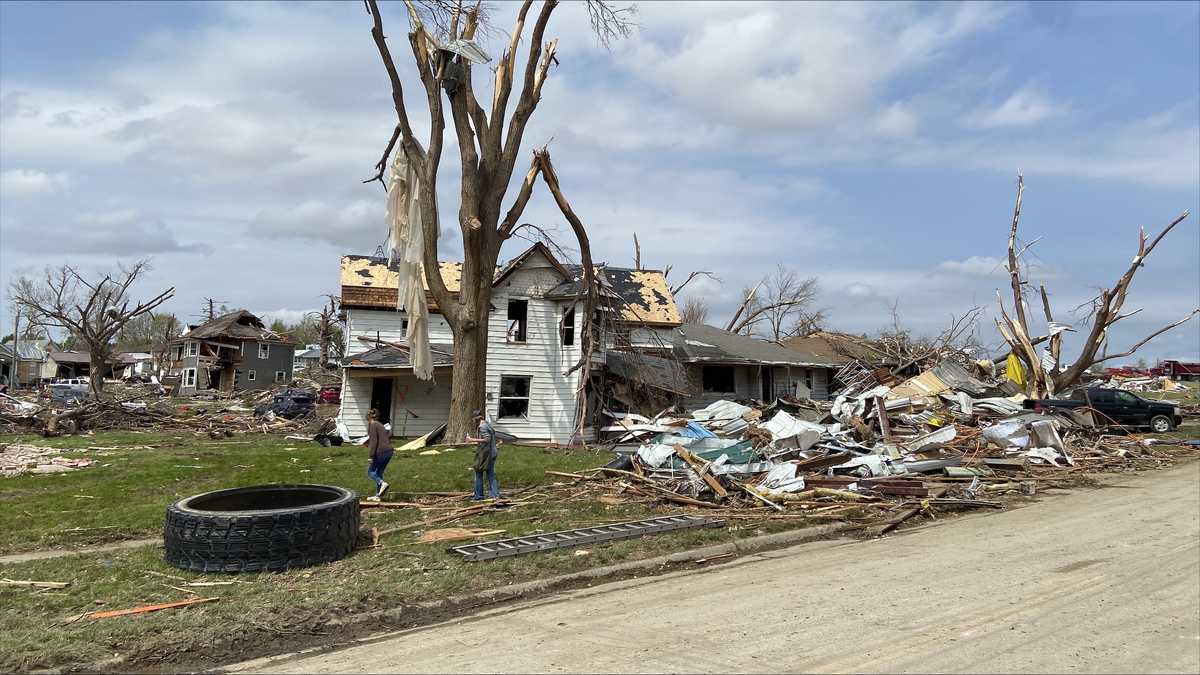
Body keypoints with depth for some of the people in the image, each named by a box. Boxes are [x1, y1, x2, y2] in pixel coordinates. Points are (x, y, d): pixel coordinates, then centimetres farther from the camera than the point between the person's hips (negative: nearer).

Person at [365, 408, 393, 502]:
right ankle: (377, 496, 15)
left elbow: (374, 441, -13)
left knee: (370, 471, 5)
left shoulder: (372, 425, -4)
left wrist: (372, 456, -14)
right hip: (389, 451, 8)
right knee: (379, 473, 15)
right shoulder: (380, 425, 21)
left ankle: (383, 483, -18)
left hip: (381, 451, -8)